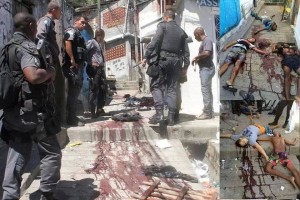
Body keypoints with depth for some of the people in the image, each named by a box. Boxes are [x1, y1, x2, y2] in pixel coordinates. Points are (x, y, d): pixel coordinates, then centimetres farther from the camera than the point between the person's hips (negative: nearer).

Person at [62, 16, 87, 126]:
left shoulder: (78, 34, 26)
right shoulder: (71, 31, -4)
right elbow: (67, 44, -22)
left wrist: (81, 63, 18)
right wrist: (72, 60, -25)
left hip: (78, 65, 10)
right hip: (73, 66, -10)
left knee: (75, 91, 12)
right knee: (73, 92, -10)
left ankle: (72, 117, 19)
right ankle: (71, 119, -8)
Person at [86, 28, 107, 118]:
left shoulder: (99, 44, 22)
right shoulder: (91, 42, -7)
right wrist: (90, 63, -20)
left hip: (101, 69, 10)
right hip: (94, 69, -10)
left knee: (103, 89, 13)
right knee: (94, 90, -7)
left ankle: (100, 109, 24)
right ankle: (93, 112, -3)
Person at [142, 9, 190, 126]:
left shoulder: (163, 26, 2)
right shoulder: (181, 31, 17)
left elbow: (155, 42, -11)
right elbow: (186, 51, 15)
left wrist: (146, 57, -10)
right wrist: (185, 66, 19)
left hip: (163, 58, -5)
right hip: (176, 61, 5)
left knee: (156, 86, 1)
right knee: (172, 89, 7)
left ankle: (159, 113, -14)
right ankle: (171, 117, 5)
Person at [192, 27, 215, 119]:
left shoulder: (207, 40, -11)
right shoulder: (204, 41, 19)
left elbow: (206, 53, -26)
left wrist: (196, 57, -14)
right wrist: (198, 59, 11)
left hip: (206, 68, -11)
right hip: (205, 68, 11)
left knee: (205, 90, -10)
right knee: (207, 91, 11)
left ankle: (207, 113, -8)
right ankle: (209, 112, 16)